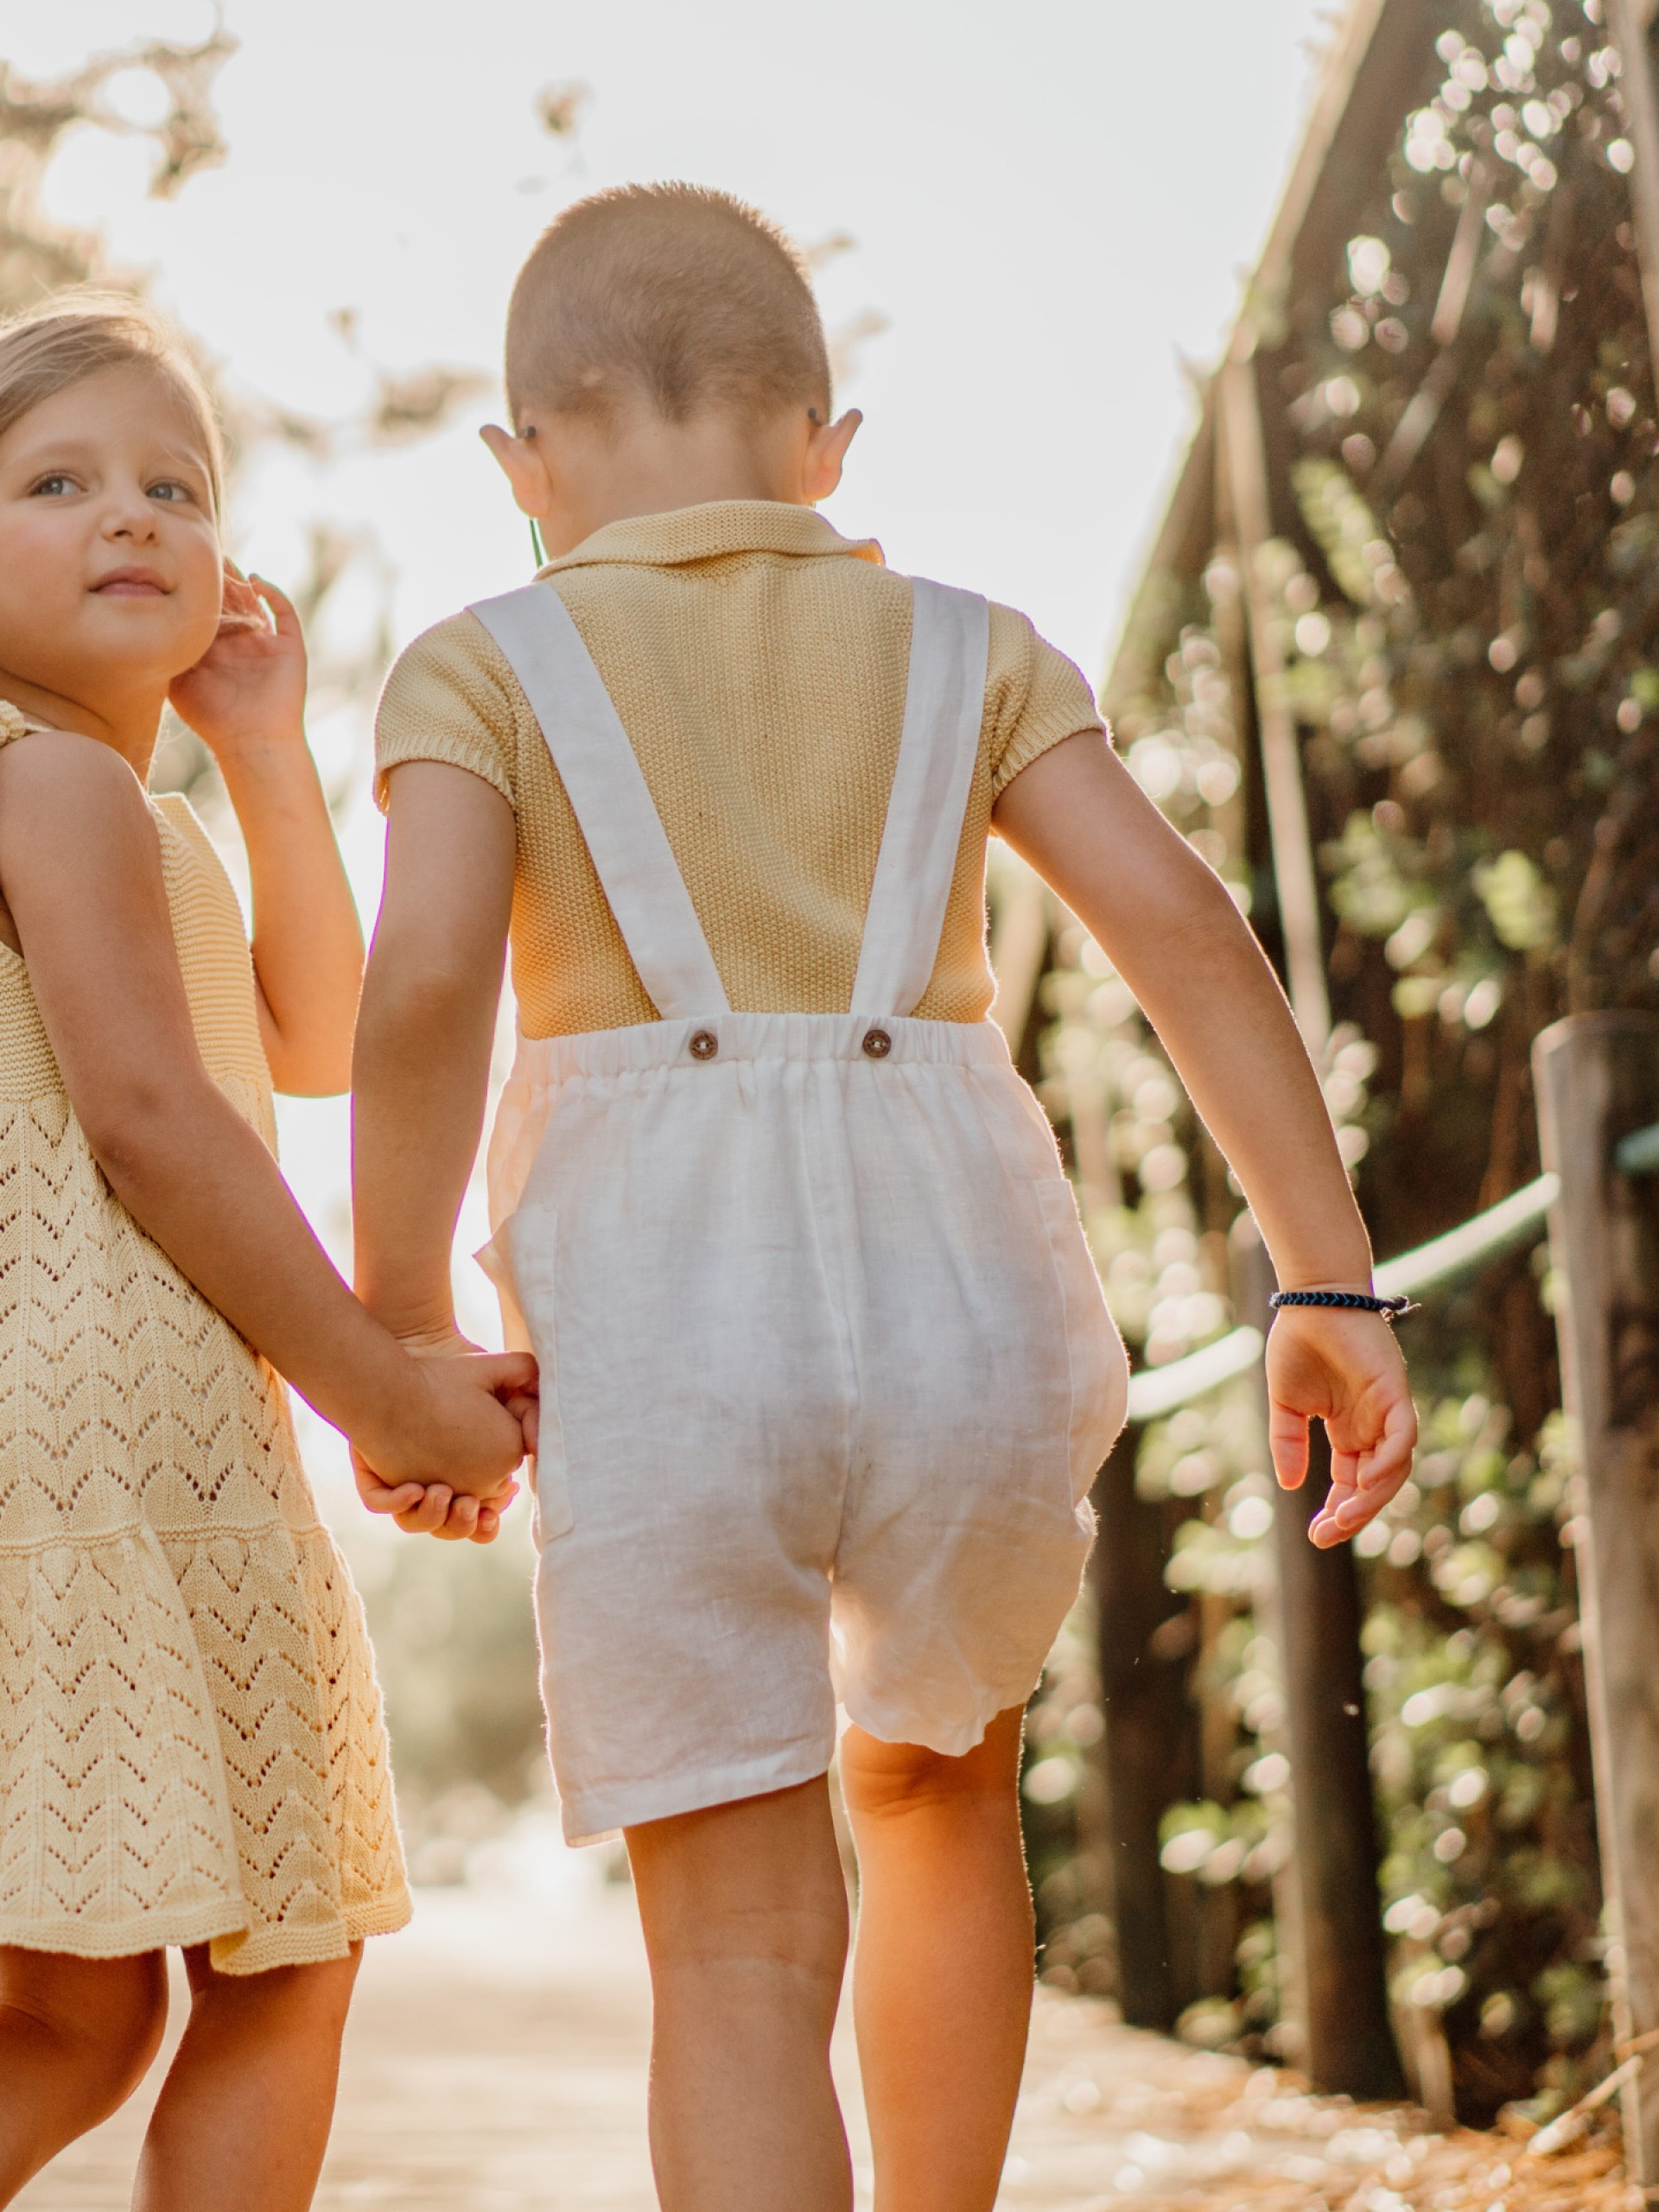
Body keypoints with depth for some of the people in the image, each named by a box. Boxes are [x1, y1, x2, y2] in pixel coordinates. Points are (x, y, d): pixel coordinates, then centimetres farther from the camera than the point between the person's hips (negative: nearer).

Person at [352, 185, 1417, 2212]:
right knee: (938, 1784, 28)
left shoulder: (487, 668, 7)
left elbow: (423, 982, -10)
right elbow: (1180, 923, 0)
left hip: (655, 1328, -2)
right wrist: (1332, 1286, 0)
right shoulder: (961, 653, 13)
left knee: (744, 1947, 2)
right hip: (963, 1308, 3)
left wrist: (397, 1333, -1)